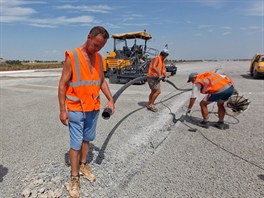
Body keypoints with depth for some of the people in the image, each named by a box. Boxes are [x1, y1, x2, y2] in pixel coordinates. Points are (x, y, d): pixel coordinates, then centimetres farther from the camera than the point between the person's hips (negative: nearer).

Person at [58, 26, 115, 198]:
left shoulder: (100, 59, 4)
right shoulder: (72, 56, -12)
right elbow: (62, 84, -10)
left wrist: (110, 100, 3)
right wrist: (62, 110, -11)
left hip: (94, 108, 5)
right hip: (76, 109, -5)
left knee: (87, 139, 18)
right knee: (76, 143, 4)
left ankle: (83, 165, 39)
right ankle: (74, 178, 21)